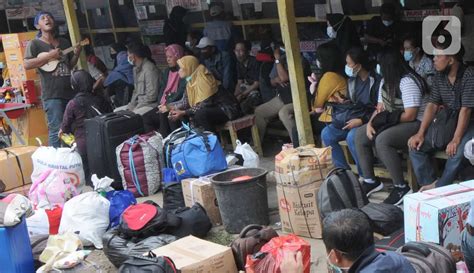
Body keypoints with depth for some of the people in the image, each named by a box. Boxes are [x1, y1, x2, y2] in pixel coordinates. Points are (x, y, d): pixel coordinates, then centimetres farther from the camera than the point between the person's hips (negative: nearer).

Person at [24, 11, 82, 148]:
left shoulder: (64, 42, 17)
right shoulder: (35, 43, 1)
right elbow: (27, 65, -11)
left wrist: (76, 54, 4)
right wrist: (48, 56, -15)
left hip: (70, 91, 6)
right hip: (52, 94, -6)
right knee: (57, 129, -11)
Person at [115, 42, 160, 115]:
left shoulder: (149, 69, -17)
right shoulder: (136, 68, 14)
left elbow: (151, 96, -20)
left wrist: (135, 109, -16)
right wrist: (131, 105, 4)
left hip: (150, 105, -10)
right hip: (138, 103, 10)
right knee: (116, 111, 3)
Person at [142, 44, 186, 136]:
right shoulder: (167, 71, 18)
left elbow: (182, 92, -16)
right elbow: (161, 89, 13)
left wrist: (169, 105, -18)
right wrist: (162, 104, -5)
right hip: (164, 105, 8)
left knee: (163, 115, -33)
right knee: (146, 118, -8)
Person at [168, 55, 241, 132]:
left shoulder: (203, 79, -20)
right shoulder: (191, 81, 6)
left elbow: (205, 105, -26)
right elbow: (185, 102, 5)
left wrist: (183, 113, -25)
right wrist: (169, 106, -8)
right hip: (214, 109, 9)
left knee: (200, 114, -30)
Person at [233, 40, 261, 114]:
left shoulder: (255, 62, -19)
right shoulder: (239, 64, 4)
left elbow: (257, 84, -19)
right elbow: (239, 83, 7)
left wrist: (242, 95, -20)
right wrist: (234, 96, -10)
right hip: (248, 87, 8)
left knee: (245, 105, -29)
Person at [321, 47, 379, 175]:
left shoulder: (376, 81, -11)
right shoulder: (352, 80, 11)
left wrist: (362, 120, -22)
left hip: (368, 120, -7)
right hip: (352, 118, 7)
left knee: (352, 137, -35)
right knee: (326, 133, -13)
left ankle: (365, 175, -17)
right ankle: (343, 169, -6)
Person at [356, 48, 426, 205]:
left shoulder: (408, 82, -19)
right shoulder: (385, 82, 11)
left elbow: (410, 116, -23)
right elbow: (380, 109, 10)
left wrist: (388, 119, -12)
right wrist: (370, 123, -10)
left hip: (415, 124, -10)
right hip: (393, 123, 10)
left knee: (382, 140, -33)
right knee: (360, 135, -1)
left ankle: (401, 187, -23)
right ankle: (370, 180, 4)